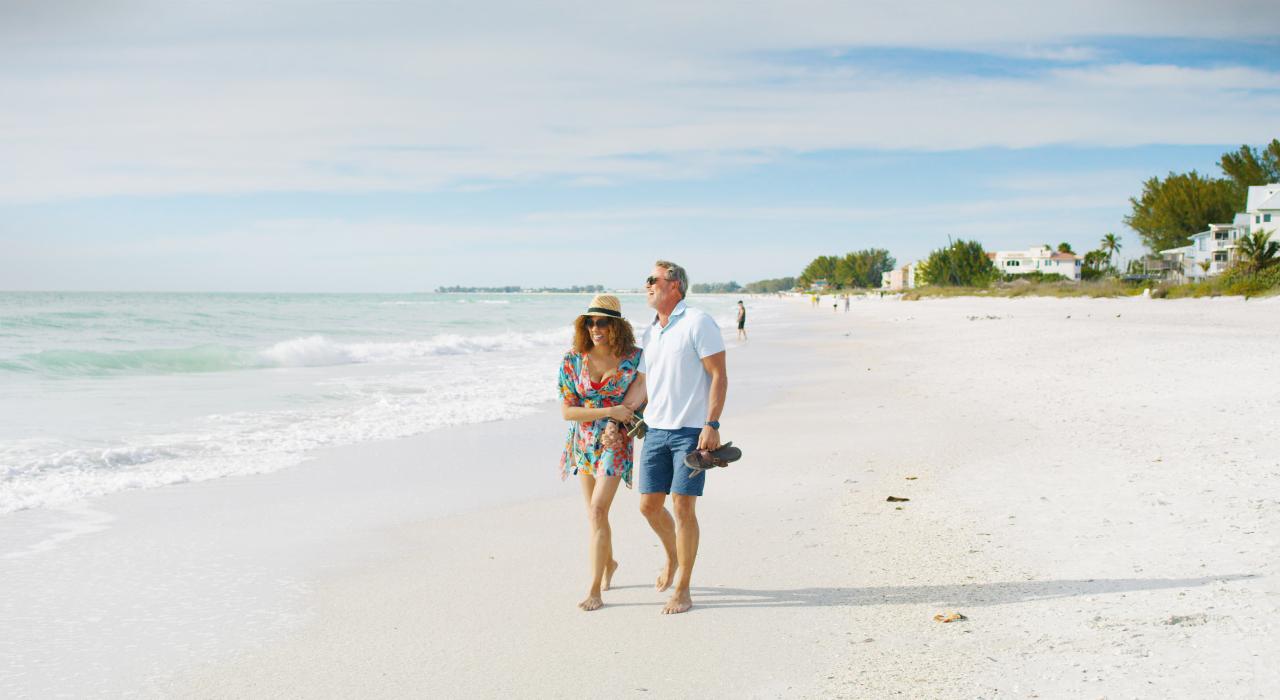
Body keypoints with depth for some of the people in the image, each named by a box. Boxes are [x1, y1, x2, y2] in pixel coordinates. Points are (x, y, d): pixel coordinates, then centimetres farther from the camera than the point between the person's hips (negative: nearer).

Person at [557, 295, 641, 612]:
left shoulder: (634, 358, -11)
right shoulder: (572, 360, -9)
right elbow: (567, 411, -9)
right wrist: (609, 412, -20)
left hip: (615, 443, -3)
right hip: (583, 441, 3)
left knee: (597, 511, -13)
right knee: (595, 512, 14)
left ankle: (595, 588, -8)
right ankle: (608, 563, 41)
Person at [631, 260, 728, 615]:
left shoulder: (698, 323, -8)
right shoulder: (649, 334, 14)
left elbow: (719, 376, -10)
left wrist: (712, 424, -17)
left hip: (691, 431, -7)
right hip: (655, 430, 7)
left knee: (683, 508, -6)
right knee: (649, 505, 8)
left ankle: (682, 590, 5)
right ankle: (673, 556, 37)